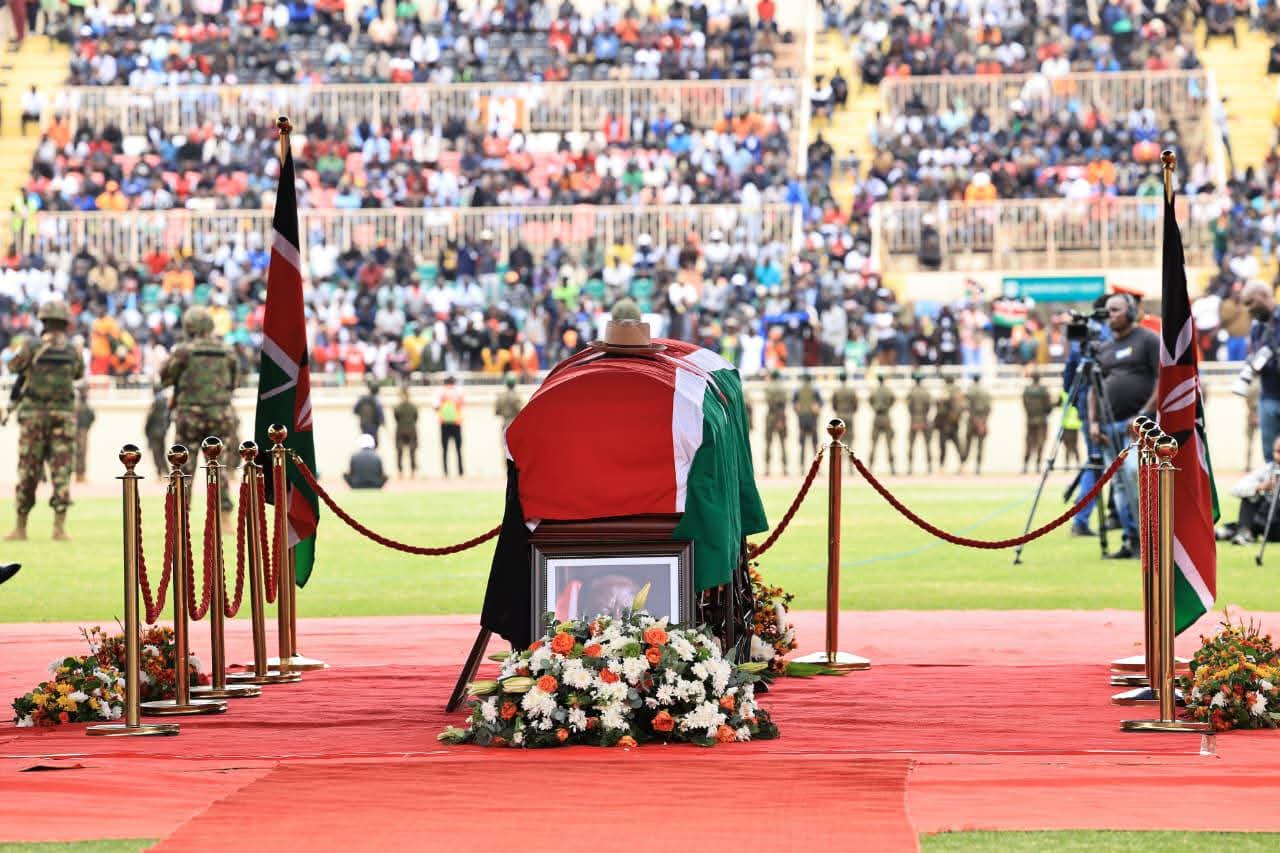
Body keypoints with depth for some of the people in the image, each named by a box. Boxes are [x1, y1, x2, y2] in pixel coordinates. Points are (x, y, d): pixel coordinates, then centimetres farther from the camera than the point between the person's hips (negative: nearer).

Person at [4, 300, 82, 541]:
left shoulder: (31, 349, -7)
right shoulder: (73, 353, -1)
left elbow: (13, 366, 10)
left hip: (33, 416, -1)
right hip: (64, 417, 1)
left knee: (27, 474, 6)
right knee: (61, 473, 2)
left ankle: (20, 528, 10)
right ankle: (60, 527, -5)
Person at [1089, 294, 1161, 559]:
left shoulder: (1148, 340, 0)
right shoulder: (1104, 349, 19)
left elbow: (1164, 380, -6)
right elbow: (1094, 388, 21)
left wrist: (1144, 414, -14)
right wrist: (1093, 421, 7)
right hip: (1109, 425, 7)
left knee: (1134, 472, -22)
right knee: (1119, 484, 3)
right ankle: (1131, 540, 7)